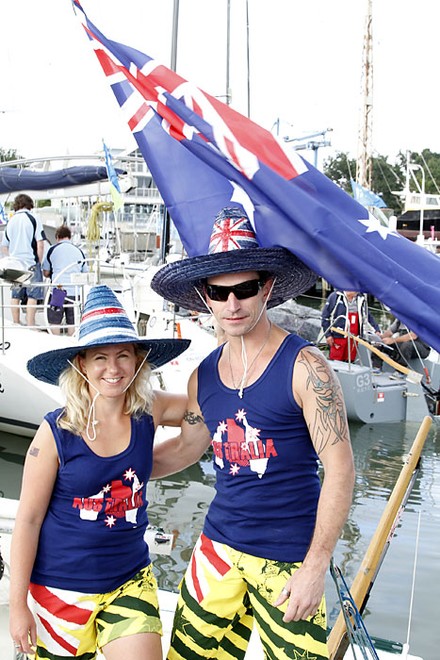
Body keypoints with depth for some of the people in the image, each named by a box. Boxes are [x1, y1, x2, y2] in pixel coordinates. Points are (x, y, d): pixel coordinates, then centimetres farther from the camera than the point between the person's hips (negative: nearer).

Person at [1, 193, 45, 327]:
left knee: (15, 295, 11)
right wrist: (39, 261, -1)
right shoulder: (33, 218, -5)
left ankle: (16, 324, 17)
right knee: (32, 295, -3)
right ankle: (30, 326, -6)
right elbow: (40, 244, -10)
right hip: (31, 263, -5)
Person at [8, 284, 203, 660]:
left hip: (130, 582, 2)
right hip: (61, 588, -2)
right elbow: (28, 519, -9)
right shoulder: (56, 432, -16)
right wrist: (18, 604, -6)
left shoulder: (149, 414, -7)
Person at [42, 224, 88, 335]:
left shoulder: (53, 249, 5)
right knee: (72, 322, 7)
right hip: (75, 291, 3)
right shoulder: (79, 251, 13)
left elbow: (45, 273, 7)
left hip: (58, 291, -2)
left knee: (55, 321, 4)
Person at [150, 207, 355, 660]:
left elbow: (340, 470, -13)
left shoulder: (304, 367, -13)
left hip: (289, 559, -5)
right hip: (219, 546, 5)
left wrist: (315, 567, -15)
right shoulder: (203, 376, 4)